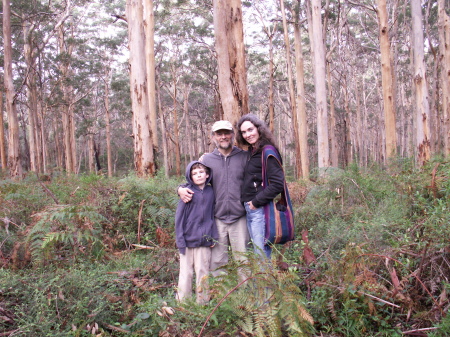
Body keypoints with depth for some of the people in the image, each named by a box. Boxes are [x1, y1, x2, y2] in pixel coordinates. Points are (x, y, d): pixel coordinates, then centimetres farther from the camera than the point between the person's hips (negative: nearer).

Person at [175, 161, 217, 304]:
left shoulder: (210, 191, 3)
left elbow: (212, 214, 11)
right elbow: (179, 217, -5)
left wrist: (214, 236, 6)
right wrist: (180, 239, -7)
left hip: (204, 240, 3)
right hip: (188, 239, -3)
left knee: (203, 271, 10)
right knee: (186, 272, 6)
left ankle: (203, 301, 21)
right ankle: (183, 302, 18)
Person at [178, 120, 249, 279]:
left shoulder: (244, 157, 2)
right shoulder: (207, 159, 8)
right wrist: (181, 189, -5)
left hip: (239, 218, -2)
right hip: (217, 219, 2)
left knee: (243, 259, 4)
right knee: (217, 261, 8)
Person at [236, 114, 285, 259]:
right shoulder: (252, 151, 14)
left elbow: (278, 183, -21)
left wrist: (256, 202, -15)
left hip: (260, 209, -9)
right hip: (250, 209, 9)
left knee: (262, 254, -6)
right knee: (257, 252, 15)